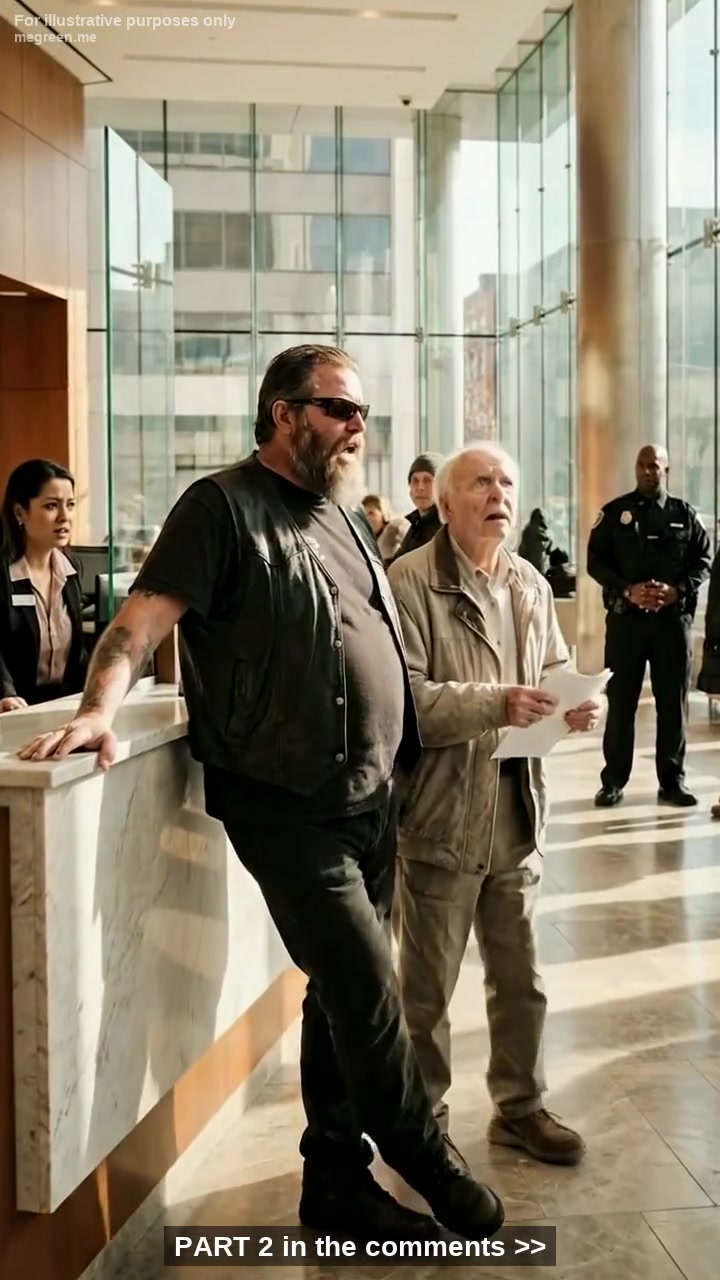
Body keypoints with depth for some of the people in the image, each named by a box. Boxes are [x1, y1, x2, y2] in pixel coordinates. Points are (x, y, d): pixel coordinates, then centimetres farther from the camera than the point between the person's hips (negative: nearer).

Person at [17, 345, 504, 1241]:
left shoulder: (340, 514, 16)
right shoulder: (224, 506, -7)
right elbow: (143, 618, -15)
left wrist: (401, 756, 18)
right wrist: (98, 709, -30)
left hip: (372, 801, 8)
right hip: (289, 811, -8)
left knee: (344, 995, 14)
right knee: (369, 992, -5)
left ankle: (337, 1182, 28)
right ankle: (425, 1160, 19)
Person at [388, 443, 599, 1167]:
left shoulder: (531, 585, 9)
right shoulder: (410, 582, -13)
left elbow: (555, 671, 17)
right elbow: (401, 697, -21)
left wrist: (575, 705, -4)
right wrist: (494, 704, -28)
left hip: (516, 815, 6)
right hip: (442, 816, -6)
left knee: (520, 979, 18)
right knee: (427, 987, 11)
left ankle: (519, 1107, 37)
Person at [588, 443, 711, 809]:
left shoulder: (684, 514, 7)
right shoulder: (615, 512, 3)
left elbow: (703, 560, 6)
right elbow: (596, 561, 0)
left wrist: (678, 590, -12)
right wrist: (627, 590, -15)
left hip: (673, 618, 1)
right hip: (626, 617, -1)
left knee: (673, 701, 5)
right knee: (620, 701, 2)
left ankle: (672, 780, 14)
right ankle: (613, 781, 10)